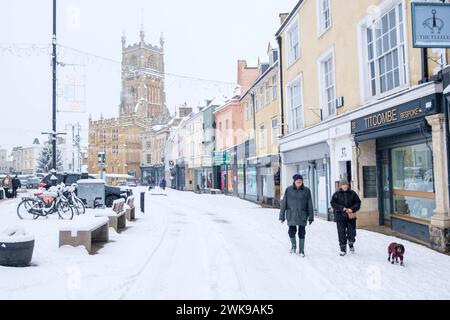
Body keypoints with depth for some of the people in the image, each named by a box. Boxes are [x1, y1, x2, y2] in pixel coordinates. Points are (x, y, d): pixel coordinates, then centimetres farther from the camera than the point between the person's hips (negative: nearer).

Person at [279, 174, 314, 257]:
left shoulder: (306, 191, -1)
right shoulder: (288, 190, -2)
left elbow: (310, 204, 2)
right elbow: (284, 203, 0)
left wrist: (311, 217, 2)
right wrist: (282, 216, -1)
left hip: (302, 216, 0)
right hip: (291, 215, 0)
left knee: (301, 233, 2)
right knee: (291, 232, 2)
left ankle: (301, 250, 18)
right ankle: (294, 246, 31)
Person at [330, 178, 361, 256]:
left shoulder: (352, 193, 4)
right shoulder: (336, 194, 1)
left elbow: (358, 203, 5)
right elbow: (333, 203, -3)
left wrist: (352, 209, -12)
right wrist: (342, 208, -15)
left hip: (351, 217, 1)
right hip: (340, 217, -1)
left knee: (352, 233, 2)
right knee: (341, 234, -1)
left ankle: (351, 244, 33)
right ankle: (343, 249, 11)